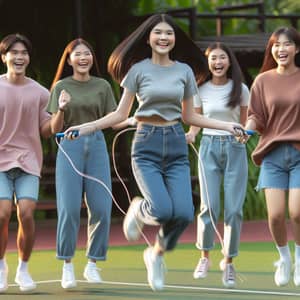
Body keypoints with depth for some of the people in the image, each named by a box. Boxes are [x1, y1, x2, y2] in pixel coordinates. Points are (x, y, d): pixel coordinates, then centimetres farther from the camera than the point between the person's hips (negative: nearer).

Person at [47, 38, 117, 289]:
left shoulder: (102, 86, 8)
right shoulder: (61, 87, 4)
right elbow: (55, 129, 3)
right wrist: (61, 110, -15)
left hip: (97, 146, 2)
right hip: (70, 146, -2)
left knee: (101, 209, -3)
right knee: (69, 209, -7)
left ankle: (92, 264, 9)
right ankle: (67, 266, 1)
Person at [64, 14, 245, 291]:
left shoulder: (185, 71, 8)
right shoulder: (138, 70, 1)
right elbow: (121, 114, 5)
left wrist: (227, 126, 9)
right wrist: (87, 127, -7)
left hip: (176, 146, 3)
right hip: (147, 145, -3)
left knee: (184, 213, -15)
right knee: (163, 211, -23)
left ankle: (157, 254, 16)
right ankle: (138, 211, 16)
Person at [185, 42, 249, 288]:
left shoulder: (240, 89, 2)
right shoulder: (201, 90, 3)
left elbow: (244, 122, 9)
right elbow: (195, 123, 8)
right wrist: (190, 135, -12)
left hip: (235, 148, 0)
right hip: (209, 148, 0)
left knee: (234, 209, -3)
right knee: (209, 206, -9)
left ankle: (228, 262, 10)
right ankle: (205, 257, 11)